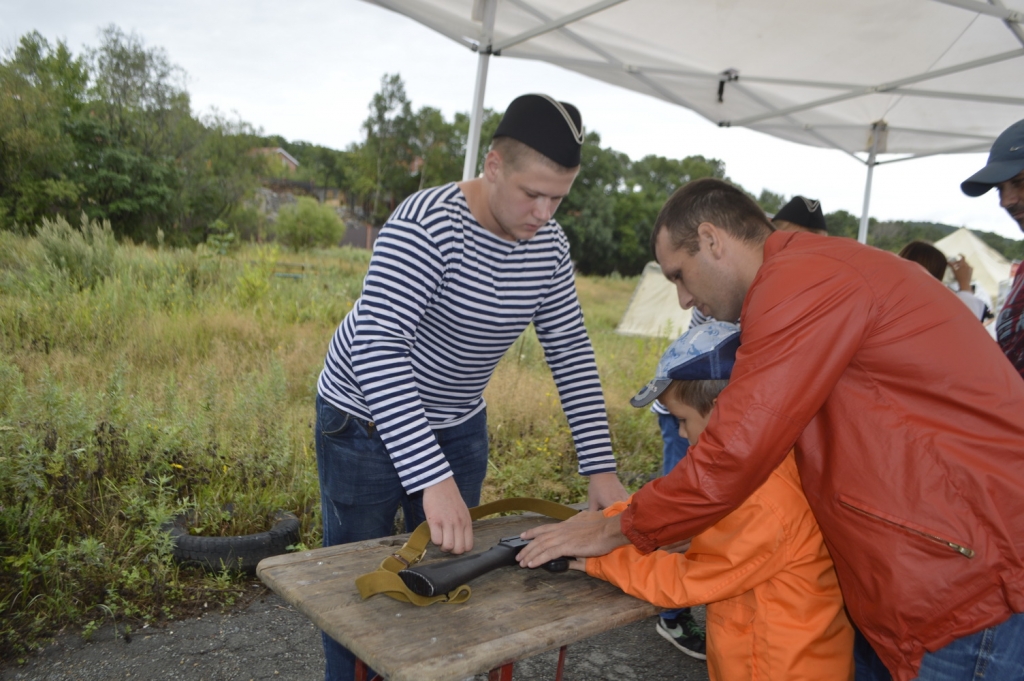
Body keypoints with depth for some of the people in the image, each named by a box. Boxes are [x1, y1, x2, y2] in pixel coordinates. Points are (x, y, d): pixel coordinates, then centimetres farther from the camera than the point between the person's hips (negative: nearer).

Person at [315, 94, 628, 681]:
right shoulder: (426, 225, -29)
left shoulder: (549, 242, -7)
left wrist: (601, 468, -10)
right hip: (369, 421, -6)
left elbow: (571, 350, -4)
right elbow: (375, 349, -36)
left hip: (459, 425, 6)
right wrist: (433, 479, -41)